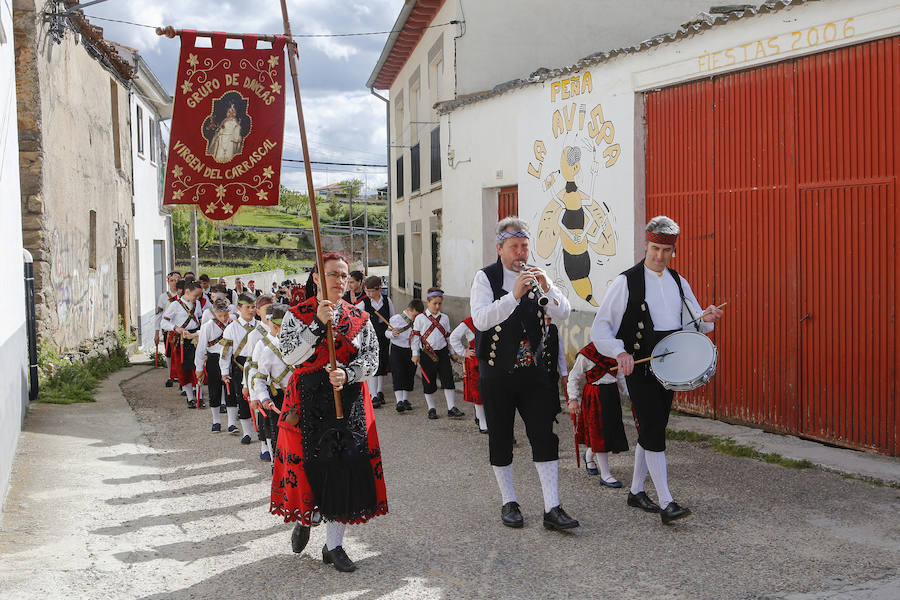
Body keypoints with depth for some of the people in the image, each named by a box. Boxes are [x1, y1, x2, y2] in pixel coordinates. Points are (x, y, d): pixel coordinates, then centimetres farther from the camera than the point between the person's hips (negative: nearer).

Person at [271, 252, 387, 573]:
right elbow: (290, 356, -12)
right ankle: (305, 517, 35)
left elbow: (372, 359, 2)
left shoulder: (360, 318, 8)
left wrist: (347, 374, -16)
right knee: (308, 464, 1)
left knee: (345, 467, -2)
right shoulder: (297, 315, 1)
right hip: (307, 399, -2)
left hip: (349, 400, 2)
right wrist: (319, 323, -20)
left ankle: (334, 545, 11)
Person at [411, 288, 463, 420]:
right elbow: (415, 336, 1)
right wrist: (415, 354, -2)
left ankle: (451, 408, 0)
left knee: (448, 379, -4)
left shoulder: (444, 318, 9)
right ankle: (431, 409, 17)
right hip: (427, 354, -2)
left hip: (442, 353, 2)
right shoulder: (420, 319, -2)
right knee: (429, 383, 5)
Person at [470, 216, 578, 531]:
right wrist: (514, 295, -31)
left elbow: (564, 313, -2)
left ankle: (552, 508, -1)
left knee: (544, 436, -5)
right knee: (500, 440, 7)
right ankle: (509, 503, 22)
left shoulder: (536, 275, 6)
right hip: (496, 374, -2)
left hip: (533, 371, 2)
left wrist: (547, 288, -20)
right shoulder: (486, 278, -5)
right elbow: (481, 319, -21)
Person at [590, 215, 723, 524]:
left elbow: (691, 323, 17)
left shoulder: (678, 282, 9)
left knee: (651, 430, 13)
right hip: (638, 369, -6)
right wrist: (619, 352, -25)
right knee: (654, 431, -11)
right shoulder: (626, 282, -9)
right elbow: (600, 327, -9)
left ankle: (636, 491, 27)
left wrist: (705, 319, -7)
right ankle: (666, 503, -10)